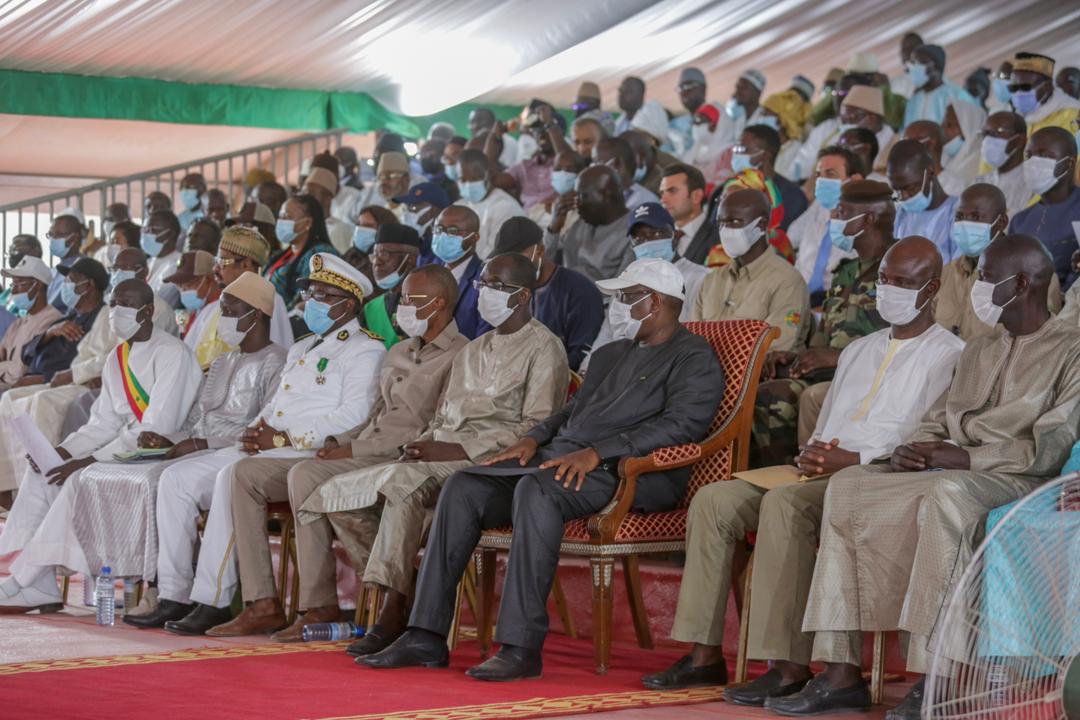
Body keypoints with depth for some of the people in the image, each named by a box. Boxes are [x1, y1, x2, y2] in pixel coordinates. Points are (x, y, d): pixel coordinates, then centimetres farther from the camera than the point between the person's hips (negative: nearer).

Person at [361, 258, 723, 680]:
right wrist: (534, 439, 11)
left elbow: (682, 425, -14)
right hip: (561, 456, 9)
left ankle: (521, 647, -39)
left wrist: (598, 453, -22)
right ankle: (427, 636, -15)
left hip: (625, 471, -9)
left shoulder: (694, 358, 1)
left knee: (536, 490, -37)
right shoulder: (610, 355, 30)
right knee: (463, 488, -11)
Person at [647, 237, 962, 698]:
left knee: (784, 503, -35)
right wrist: (812, 456, 2)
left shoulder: (948, 356, 2)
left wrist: (852, 460, -19)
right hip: (824, 475, 8)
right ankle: (705, 655, -13)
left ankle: (788, 665, -36)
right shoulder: (858, 352, 27)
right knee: (714, 499, -11)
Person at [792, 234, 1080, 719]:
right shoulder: (977, 352, 24)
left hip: (1014, 481, -8)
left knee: (947, 494, -39)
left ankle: (934, 678, -39)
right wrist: (914, 451, -3)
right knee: (847, 487, -14)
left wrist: (967, 458, -17)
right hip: (941, 475, 8)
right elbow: (937, 421, 20)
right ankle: (841, 670, -21)